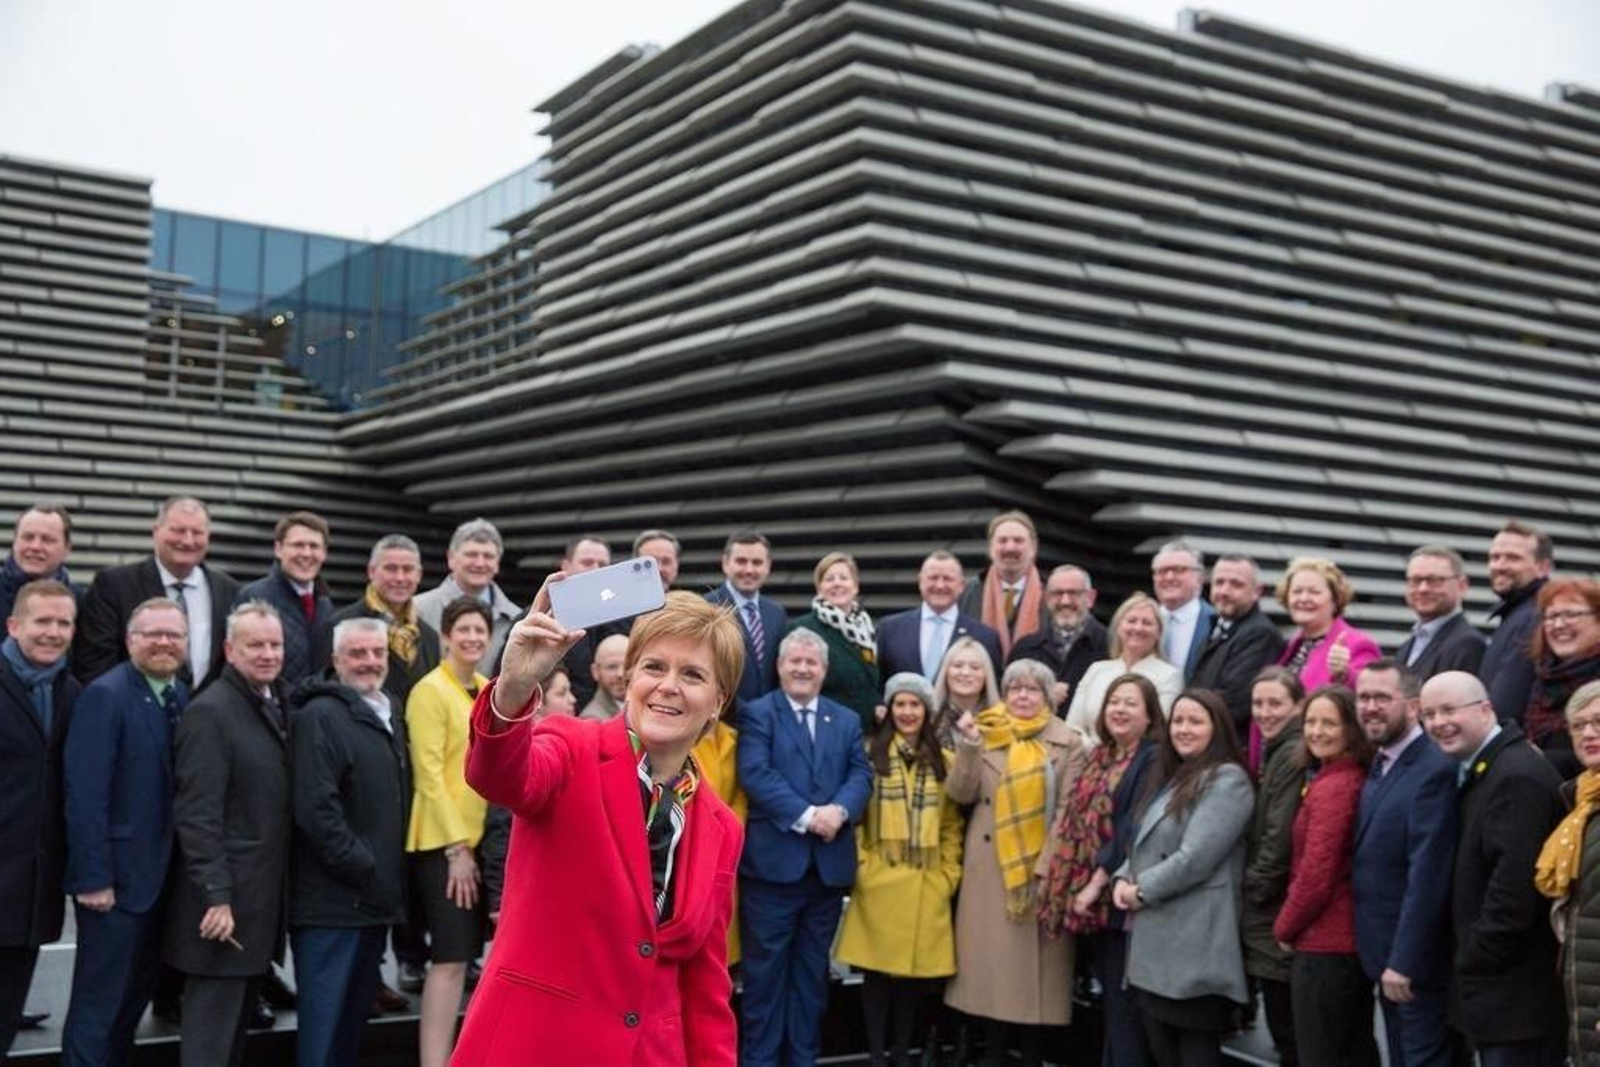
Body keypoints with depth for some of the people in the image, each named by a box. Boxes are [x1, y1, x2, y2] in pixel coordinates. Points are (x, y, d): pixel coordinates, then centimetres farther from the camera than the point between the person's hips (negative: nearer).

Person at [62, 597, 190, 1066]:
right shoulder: (105, 694, -14)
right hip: (118, 877, -7)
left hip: (163, 877, 8)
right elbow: (85, 795, -19)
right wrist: (94, 878, -21)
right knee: (98, 1004, 1)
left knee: (136, 996, 17)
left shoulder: (181, 696, 9)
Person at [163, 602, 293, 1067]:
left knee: (238, 1017, 16)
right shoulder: (209, 712, -14)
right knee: (211, 1028, -3)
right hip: (224, 897, -8)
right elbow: (197, 814, -18)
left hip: (262, 896, 8)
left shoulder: (278, 705, 11)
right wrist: (216, 897, -21)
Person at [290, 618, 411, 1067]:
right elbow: (317, 809, -20)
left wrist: (391, 875, 13)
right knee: (324, 1019, -3)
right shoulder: (320, 717, -12)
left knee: (354, 1017, 15)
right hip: (333, 900, -8)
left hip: (377, 897, 8)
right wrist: (365, 871, -16)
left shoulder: (391, 714, 15)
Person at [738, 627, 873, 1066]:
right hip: (773, 860, -4)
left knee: (812, 969, 12)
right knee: (765, 968, 1)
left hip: (829, 863, 4)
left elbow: (861, 774, 4)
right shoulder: (756, 714, 1)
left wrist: (839, 810, -16)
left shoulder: (847, 720, 16)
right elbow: (755, 773, -12)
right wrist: (806, 815, -19)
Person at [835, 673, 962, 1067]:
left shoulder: (943, 761, 11)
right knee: (877, 968, 1)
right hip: (879, 881, -3)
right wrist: (859, 865, -9)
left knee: (915, 968, 7)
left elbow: (951, 824, 12)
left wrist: (950, 873, 5)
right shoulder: (870, 753, -1)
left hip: (927, 884, 3)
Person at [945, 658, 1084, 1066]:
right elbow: (960, 794, -1)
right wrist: (968, 746, -15)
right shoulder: (985, 734, 6)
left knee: (1036, 959, 3)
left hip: (1043, 867, -2)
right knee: (992, 955, 6)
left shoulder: (1068, 743, 1)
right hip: (990, 866, 2)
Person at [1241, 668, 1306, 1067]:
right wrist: (1251, 892, 11)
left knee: (1287, 1031, -1)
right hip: (1268, 913, 9)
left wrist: (1253, 889, -8)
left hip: (1278, 914, -9)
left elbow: (1281, 836, -19)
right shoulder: (1273, 751, 16)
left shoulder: (1294, 756, -15)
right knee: (1283, 1024, 14)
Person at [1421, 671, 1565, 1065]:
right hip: (1492, 986, 9)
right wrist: (1469, 965, 11)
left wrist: (1473, 962, -13)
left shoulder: (1517, 776, -18)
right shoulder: (1477, 770, 14)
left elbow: (1515, 887, -22)